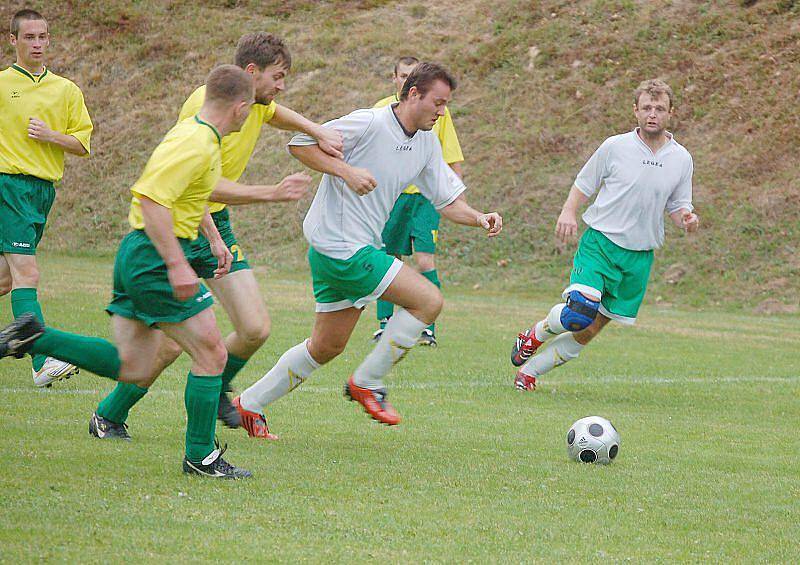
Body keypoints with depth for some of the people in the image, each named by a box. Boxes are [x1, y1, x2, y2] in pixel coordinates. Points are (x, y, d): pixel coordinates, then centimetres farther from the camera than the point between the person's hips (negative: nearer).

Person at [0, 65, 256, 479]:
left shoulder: (202, 138, 14)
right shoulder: (195, 144, -19)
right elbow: (151, 200, -28)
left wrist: (214, 239, 31)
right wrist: (177, 265, -28)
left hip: (136, 257, 10)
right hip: (155, 258, -10)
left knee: (133, 368, 11)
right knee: (211, 355, -3)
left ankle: (34, 338, 8)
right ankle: (201, 456, 3)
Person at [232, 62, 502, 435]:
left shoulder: (427, 142, 11)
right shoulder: (369, 124, -15)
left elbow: (446, 200, 16)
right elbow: (299, 144, -14)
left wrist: (479, 218, -3)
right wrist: (346, 170, -26)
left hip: (360, 249, 9)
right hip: (340, 247, -9)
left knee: (327, 347, 15)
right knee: (428, 300, -12)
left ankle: (250, 404, 25)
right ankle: (366, 383, -1)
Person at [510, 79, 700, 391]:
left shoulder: (682, 159, 5)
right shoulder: (615, 147, -2)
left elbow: (677, 205, 16)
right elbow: (584, 184, 7)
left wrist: (686, 218, -7)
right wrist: (568, 211, -11)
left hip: (639, 256, 3)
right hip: (599, 242, -3)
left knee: (587, 332, 4)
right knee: (579, 314, -24)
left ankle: (530, 370, 20)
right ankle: (536, 334, 8)